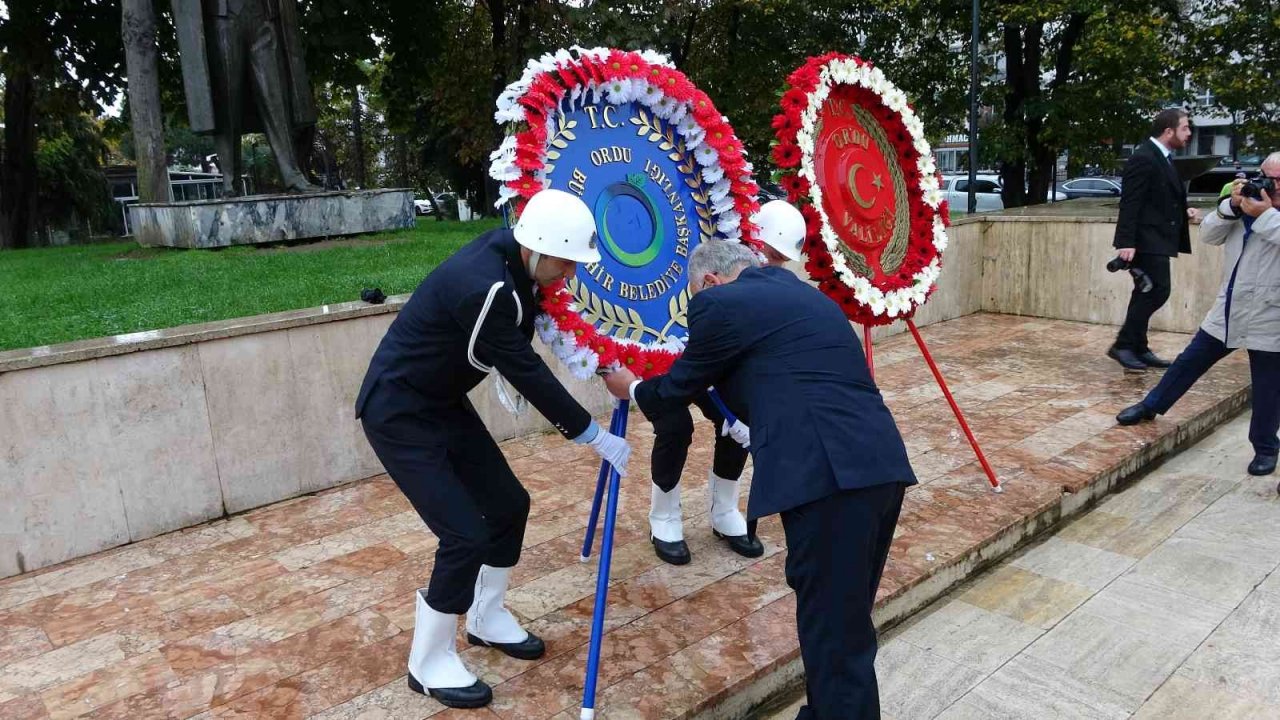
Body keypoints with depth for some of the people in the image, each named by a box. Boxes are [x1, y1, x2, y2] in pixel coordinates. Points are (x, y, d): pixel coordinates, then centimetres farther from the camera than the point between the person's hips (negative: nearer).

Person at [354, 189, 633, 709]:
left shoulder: (509, 253, -8)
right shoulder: (481, 286, -33)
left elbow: (517, 350, 10)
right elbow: (527, 372, -25)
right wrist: (595, 437, -15)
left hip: (443, 402, 9)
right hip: (397, 412, -9)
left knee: (508, 504, 12)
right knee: (466, 534, -9)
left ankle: (486, 619, 34)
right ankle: (428, 664, 13)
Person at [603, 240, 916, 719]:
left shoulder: (720, 303, 1)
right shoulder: (799, 293, 27)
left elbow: (680, 387, 14)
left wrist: (631, 389, 34)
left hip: (829, 476, -9)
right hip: (881, 467, 9)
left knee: (834, 635, 2)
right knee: (845, 622, 20)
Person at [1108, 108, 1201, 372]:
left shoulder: (1162, 157, 16)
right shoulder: (1144, 158, -14)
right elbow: (1130, 203, -20)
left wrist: (1182, 213, 13)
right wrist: (1126, 242, -25)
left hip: (1156, 239, 10)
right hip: (1146, 240, -10)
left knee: (1148, 293, 12)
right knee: (1158, 290, -12)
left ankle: (1137, 348, 18)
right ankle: (1124, 345, -6)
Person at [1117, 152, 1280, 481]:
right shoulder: (1246, 204, 7)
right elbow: (1208, 235, 1)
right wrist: (1232, 205, -11)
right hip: (1227, 313, 4)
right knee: (1189, 362, 15)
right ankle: (1150, 406, 32)